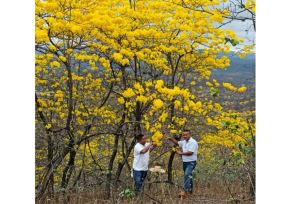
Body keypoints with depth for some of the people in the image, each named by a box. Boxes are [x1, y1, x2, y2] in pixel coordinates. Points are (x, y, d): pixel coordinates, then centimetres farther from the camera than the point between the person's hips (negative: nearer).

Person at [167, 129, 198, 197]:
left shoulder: (193, 142, -16)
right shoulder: (184, 141, 10)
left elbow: (190, 153, -23)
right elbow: (177, 143, 26)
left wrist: (181, 153, -15)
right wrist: (171, 138, 8)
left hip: (191, 162, -9)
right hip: (185, 162, 9)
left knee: (187, 175, -21)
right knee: (188, 176, 16)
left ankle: (185, 191, -25)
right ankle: (190, 190, 26)